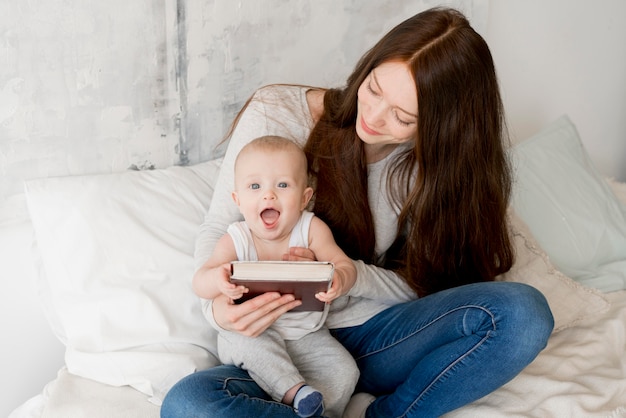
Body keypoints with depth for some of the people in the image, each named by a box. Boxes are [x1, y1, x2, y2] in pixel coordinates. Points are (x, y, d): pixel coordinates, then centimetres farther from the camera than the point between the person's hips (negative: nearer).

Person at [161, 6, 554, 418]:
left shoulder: (432, 162, -2)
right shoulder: (275, 112, -9)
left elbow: (422, 284, 2)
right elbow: (217, 229, 0)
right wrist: (218, 304, -22)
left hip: (373, 336, 2)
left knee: (524, 311, -24)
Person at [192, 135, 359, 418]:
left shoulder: (312, 229, -9)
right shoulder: (236, 240, -12)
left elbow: (345, 265, -16)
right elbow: (199, 284, -19)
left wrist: (339, 280, -43)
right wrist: (217, 279, -45)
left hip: (306, 335, 1)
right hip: (249, 333, -1)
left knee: (344, 372, -15)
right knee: (247, 341, -33)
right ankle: (293, 392, -26)